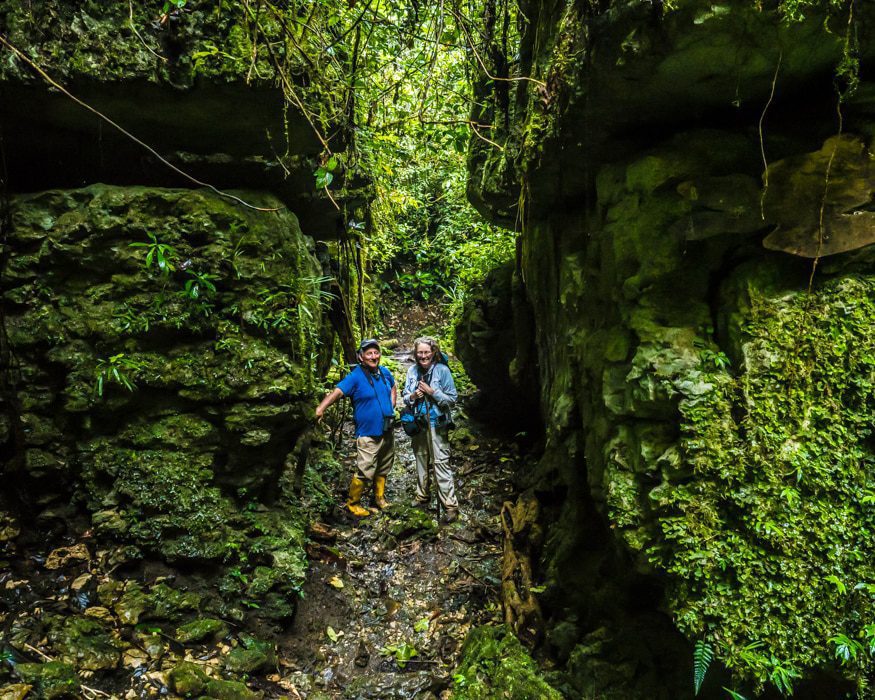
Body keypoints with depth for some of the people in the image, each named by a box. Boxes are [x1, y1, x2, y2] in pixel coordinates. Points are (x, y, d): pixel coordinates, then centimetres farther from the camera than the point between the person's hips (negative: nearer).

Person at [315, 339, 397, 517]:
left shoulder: (385, 372, 4)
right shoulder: (355, 377, -15)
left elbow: (393, 388, 25)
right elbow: (337, 391, -29)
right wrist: (322, 407, -46)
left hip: (387, 432, 6)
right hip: (368, 435, -6)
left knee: (383, 469, 19)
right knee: (365, 473, -7)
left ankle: (379, 498, 38)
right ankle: (353, 503, 13)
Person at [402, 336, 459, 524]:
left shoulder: (442, 370, -10)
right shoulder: (412, 371, 3)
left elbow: (452, 399, -9)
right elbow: (405, 397, 11)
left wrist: (431, 391, -19)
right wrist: (413, 396, -11)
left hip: (437, 424, -5)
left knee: (440, 463, -8)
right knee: (421, 460, 17)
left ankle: (451, 507, -5)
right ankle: (422, 497, 34)